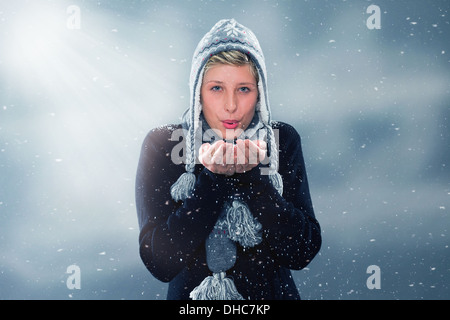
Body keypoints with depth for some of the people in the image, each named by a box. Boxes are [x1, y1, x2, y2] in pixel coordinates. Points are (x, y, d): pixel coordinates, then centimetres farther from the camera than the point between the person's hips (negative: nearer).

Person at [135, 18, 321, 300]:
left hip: (271, 293, 1)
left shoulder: (282, 140, -1)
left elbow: (303, 253, -7)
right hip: (190, 294, 0)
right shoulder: (162, 144, -4)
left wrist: (252, 175, -16)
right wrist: (212, 178, -18)